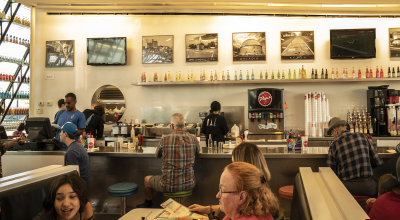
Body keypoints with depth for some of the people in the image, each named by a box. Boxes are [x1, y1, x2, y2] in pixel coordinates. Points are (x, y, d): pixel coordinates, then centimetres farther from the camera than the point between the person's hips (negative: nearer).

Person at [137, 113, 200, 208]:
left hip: (169, 186, -3)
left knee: (147, 179, 27)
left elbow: (157, 154, 5)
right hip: (189, 185, 3)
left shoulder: (165, 139, -14)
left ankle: (148, 203, 49)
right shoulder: (193, 139, -6)